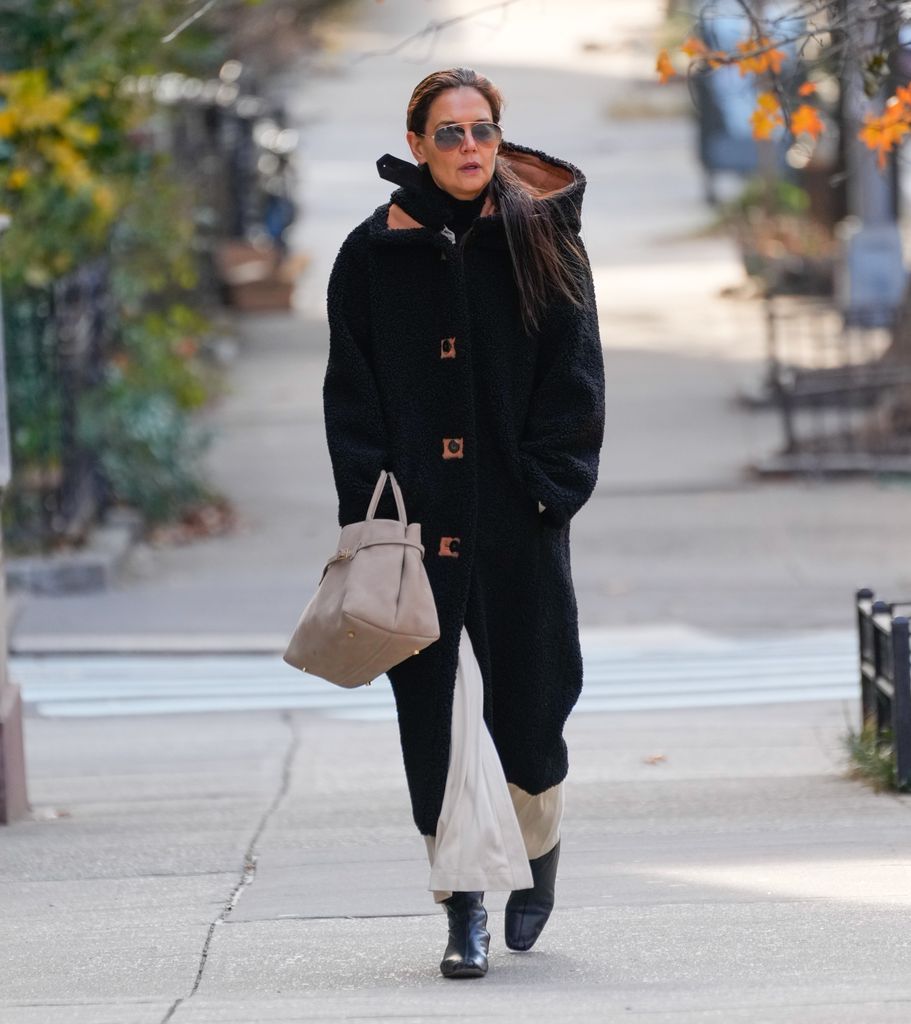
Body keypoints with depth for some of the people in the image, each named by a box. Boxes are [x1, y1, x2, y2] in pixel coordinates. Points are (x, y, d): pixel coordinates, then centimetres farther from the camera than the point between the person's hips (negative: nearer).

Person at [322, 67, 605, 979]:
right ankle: (466, 907, -3)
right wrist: (375, 514, -7)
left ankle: (537, 852, 31)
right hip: (421, 520, 0)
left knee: (525, 696, 4)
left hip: (517, 524, 0)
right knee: (443, 708, -4)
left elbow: (573, 379, 2)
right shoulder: (375, 254, 4)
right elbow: (354, 393, 3)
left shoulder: (540, 244, 3)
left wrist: (546, 488, -9)